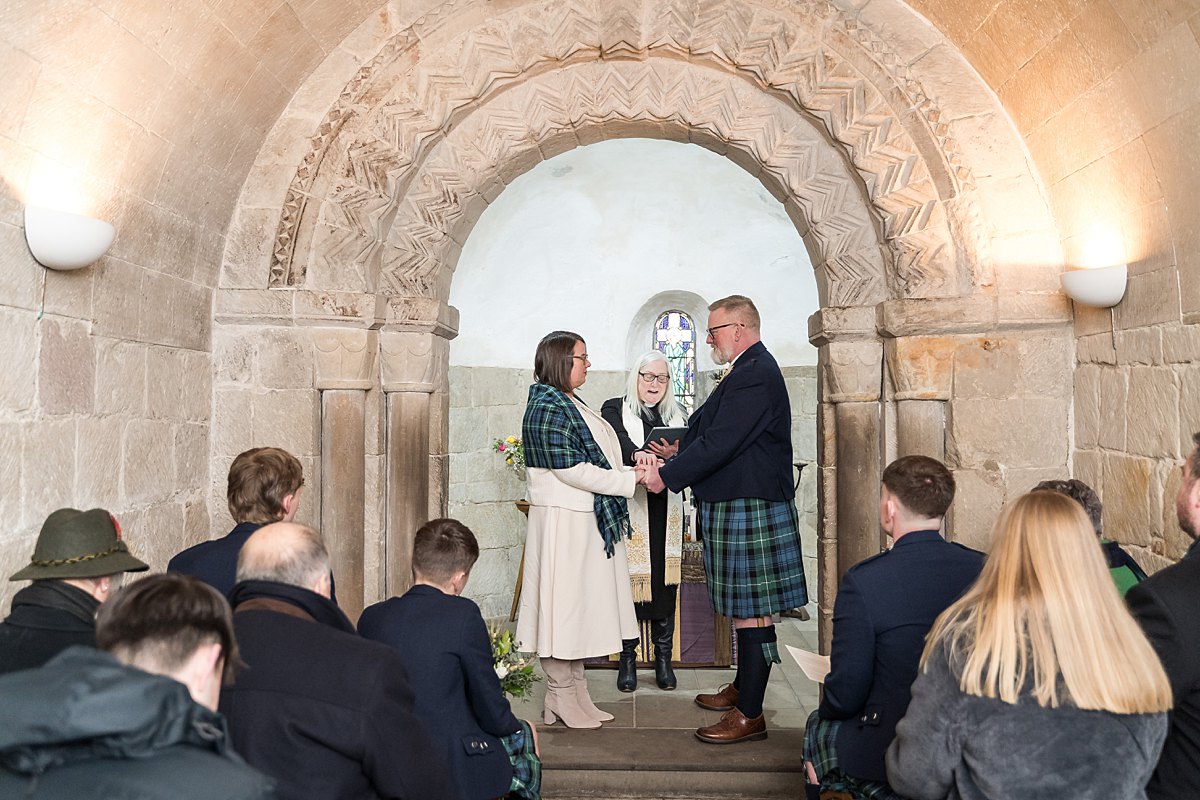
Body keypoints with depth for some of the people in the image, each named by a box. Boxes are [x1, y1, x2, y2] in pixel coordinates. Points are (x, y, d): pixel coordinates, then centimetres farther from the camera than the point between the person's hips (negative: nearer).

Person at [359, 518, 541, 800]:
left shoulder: (371, 617, -1)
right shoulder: (463, 614, -17)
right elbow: (492, 712, -11)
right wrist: (519, 729, 11)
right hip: (454, 771, -6)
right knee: (523, 737, 23)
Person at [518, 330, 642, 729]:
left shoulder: (568, 405, 15)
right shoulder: (548, 408, -16)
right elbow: (571, 469, -22)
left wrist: (630, 470, 7)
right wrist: (629, 479, -17)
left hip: (586, 522, 10)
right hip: (563, 522, -10)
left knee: (580, 605, 13)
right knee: (563, 602, -1)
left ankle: (575, 692, 23)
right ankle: (561, 699, 10)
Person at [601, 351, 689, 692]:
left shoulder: (677, 414, 17)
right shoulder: (615, 409, 5)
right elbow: (616, 440, -16)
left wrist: (674, 454, -18)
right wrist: (636, 453, -38)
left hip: (666, 512, 3)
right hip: (629, 508, -3)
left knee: (665, 580, 4)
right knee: (630, 579, -3)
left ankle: (663, 658, 14)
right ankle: (627, 658, 9)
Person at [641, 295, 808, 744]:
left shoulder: (755, 374, -17)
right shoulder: (749, 370, 17)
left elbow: (721, 442, -22)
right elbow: (709, 432, 18)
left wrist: (667, 476, -15)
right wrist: (672, 460, 8)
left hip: (748, 509, -10)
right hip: (733, 506, 10)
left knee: (749, 611, -3)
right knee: (744, 607, 19)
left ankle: (750, 715, 5)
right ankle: (742, 689, 33)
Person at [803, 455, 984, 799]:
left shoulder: (862, 581, -22)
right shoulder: (984, 569, -9)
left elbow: (844, 696, -16)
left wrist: (825, 712, 7)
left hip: (888, 754, -4)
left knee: (818, 727, 27)